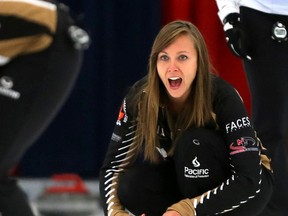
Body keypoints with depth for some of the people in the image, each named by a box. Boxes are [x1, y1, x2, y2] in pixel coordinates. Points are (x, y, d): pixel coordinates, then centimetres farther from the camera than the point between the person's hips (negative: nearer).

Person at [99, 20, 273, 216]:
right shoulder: (140, 97, -18)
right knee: (131, 186, -26)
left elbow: (249, 179, -32)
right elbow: (112, 164, -14)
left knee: (192, 141, -32)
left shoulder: (222, 96, -28)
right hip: (190, 180, 4)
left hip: (245, 187, -4)